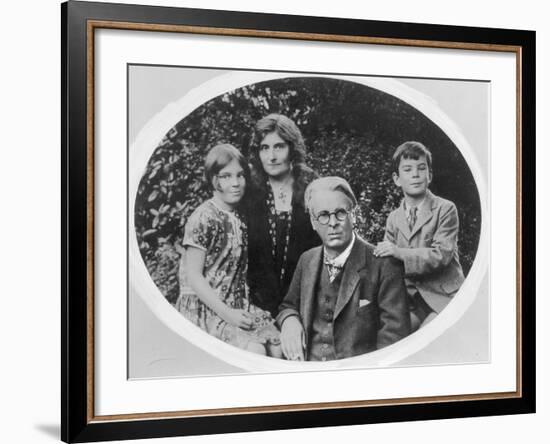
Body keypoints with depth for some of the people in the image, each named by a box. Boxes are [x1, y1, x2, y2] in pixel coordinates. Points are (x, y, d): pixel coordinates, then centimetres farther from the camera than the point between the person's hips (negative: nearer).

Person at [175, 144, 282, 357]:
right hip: (203, 309, -7)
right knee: (256, 351, -24)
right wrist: (226, 313, -18)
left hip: (237, 307, 7)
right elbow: (193, 276, -14)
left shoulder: (240, 217, 11)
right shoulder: (203, 219, -12)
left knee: (279, 345, -11)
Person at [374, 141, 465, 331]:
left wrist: (400, 253, -26)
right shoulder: (393, 219, 13)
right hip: (410, 301, 4)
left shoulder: (445, 209, -4)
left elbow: (441, 255, -15)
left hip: (443, 297, -4)